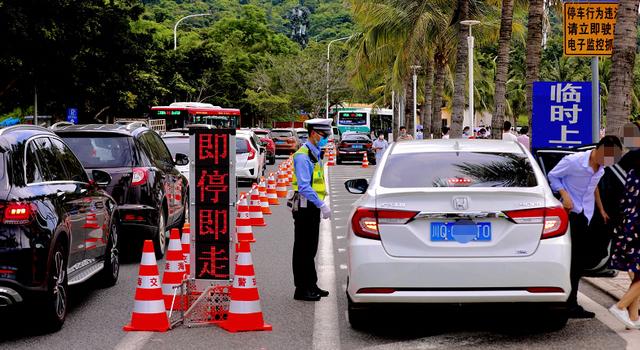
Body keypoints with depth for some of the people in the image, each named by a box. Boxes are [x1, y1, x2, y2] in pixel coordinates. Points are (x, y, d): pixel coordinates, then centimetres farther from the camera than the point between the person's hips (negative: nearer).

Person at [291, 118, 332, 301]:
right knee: (302, 250, -3)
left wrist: (321, 204, 18)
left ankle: (311, 285, 26)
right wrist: (322, 205, -25)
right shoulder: (302, 156, -16)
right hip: (305, 207, -10)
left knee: (311, 249, 17)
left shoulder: (315, 154, 15)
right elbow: (304, 187, -24)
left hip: (313, 207, 10)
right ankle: (301, 289, 1)